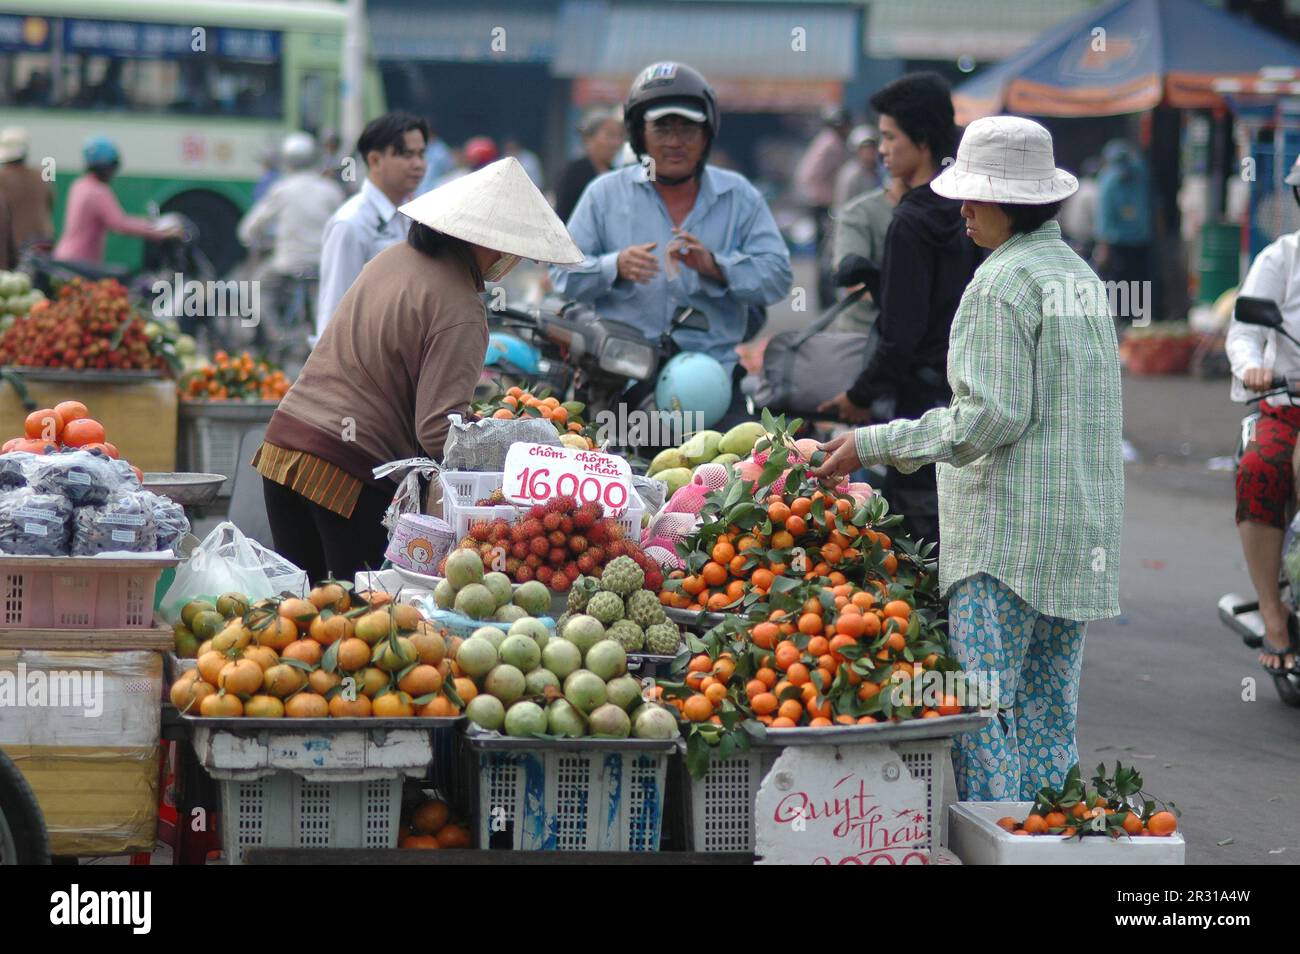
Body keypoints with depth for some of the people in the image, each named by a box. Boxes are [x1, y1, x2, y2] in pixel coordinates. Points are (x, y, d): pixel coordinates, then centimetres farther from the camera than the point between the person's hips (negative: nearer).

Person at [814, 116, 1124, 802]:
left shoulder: (1003, 282, -12)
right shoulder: (1079, 273, 15)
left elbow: (990, 418, -18)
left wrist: (873, 444, -13)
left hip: (1009, 527, -9)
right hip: (1084, 530, 9)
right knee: (1048, 708, 12)